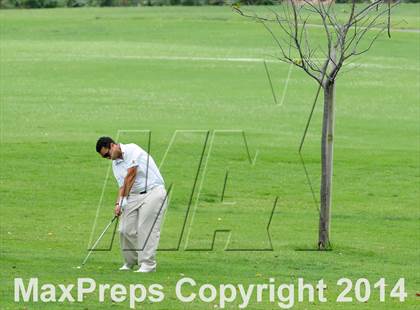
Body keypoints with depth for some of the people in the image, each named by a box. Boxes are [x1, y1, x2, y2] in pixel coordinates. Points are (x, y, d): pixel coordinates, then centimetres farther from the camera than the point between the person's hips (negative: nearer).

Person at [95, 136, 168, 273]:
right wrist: (118, 204, -8)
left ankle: (148, 264, -9)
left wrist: (124, 199, -14)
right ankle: (130, 262, 16)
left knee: (146, 229, -13)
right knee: (126, 230, 0)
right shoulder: (115, 164, 14)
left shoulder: (132, 150, -11)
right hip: (134, 195, 7)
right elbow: (122, 186, 9)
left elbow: (131, 175, -15)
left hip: (153, 192, -7)